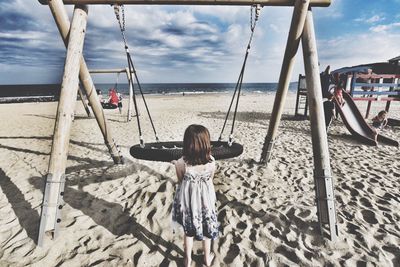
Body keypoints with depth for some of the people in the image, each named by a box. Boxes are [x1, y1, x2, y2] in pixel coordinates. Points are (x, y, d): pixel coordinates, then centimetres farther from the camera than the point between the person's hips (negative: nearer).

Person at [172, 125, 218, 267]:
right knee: (207, 229, 26)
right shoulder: (211, 162, -21)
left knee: (188, 231, 25)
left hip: (187, 201, 0)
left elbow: (181, 182, -8)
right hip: (205, 200, 1)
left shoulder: (181, 164, -26)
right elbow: (210, 180, -3)